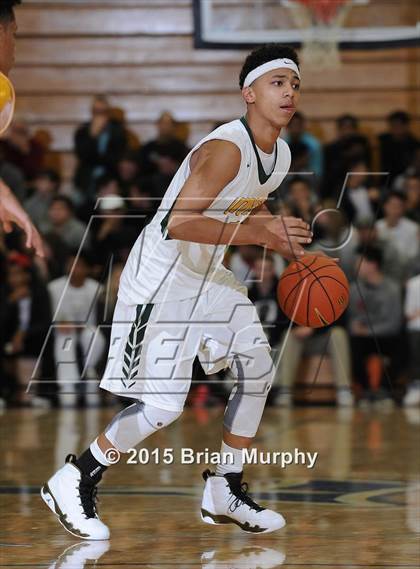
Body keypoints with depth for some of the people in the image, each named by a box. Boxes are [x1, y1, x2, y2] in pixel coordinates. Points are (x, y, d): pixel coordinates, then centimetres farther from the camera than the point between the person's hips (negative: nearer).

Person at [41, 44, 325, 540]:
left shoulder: (279, 154, 2)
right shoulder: (226, 148, -27)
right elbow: (178, 224, -35)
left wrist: (291, 247, 10)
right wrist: (260, 234, -35)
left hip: (208, 276, 10)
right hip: (161, 280, -9)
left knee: (258, 369, 7)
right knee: (163, 405, -12)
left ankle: (224, 493, 19)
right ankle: (72, 482, 6)